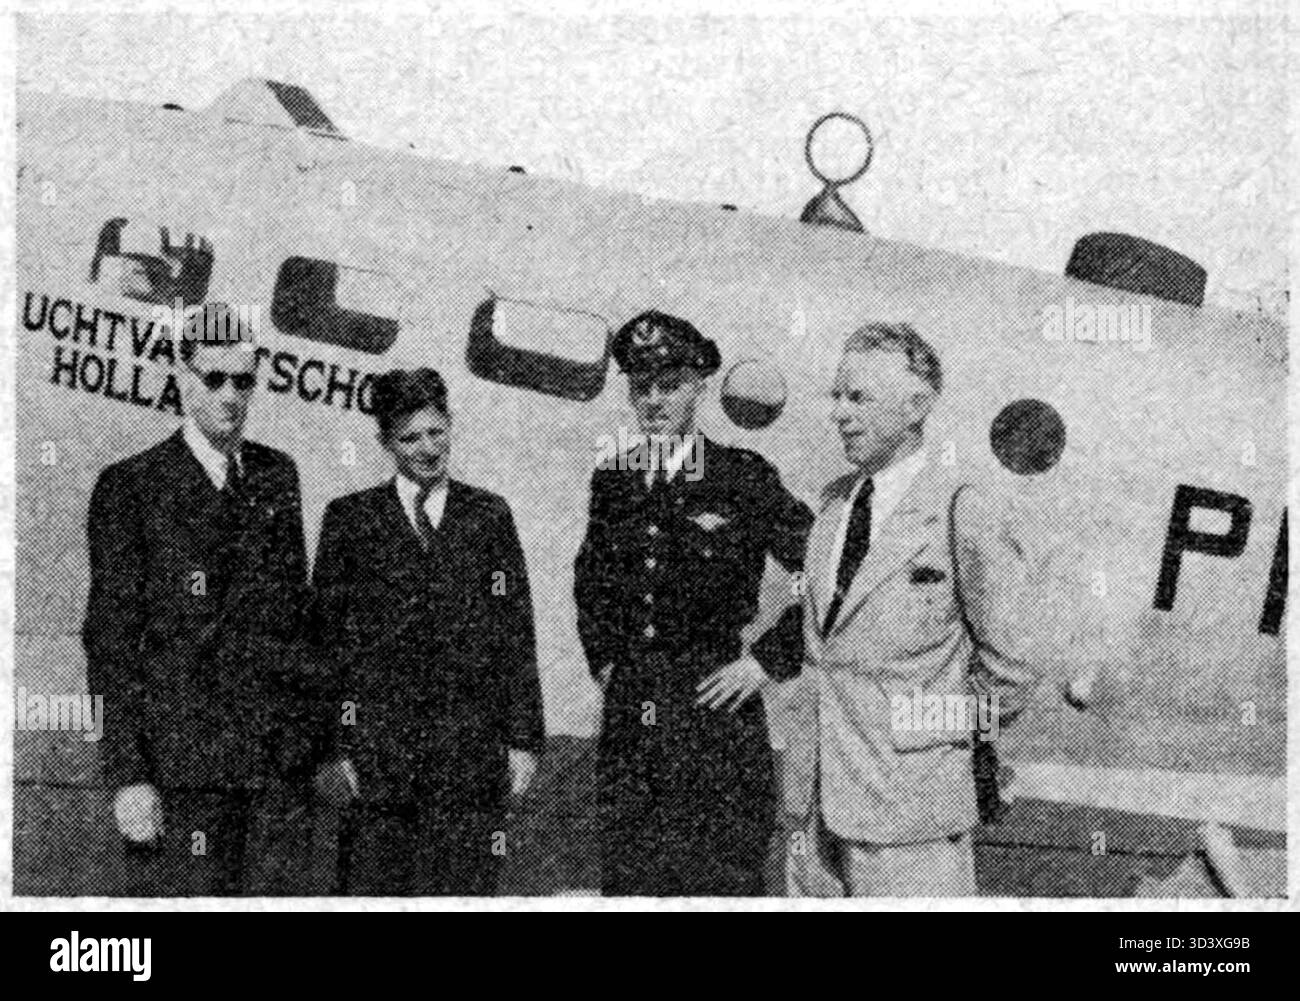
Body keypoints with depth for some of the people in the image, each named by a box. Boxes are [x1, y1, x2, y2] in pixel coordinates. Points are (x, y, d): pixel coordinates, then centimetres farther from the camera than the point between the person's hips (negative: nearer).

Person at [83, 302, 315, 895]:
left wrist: (313, 740, 11)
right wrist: (127, 775, -11)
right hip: (178, 767, -4)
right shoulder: (130, 488, -3)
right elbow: (109, 642, -6)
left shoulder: (278, 476, 13)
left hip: (277, 764, 5)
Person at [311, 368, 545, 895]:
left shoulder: (489, 514, 11)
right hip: (375, 746, 0)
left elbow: (517, 635, 8)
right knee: (372, 884, -1)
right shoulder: (349, 517, 8)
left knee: (463, 885, -1)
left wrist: (524, 738, 2)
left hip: (470, 749, 1)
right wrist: (334, 745, -1)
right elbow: (326, 638, 6)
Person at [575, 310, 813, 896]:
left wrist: (771, 659, -8)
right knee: (626, 880, 8)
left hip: (714, 714, -4)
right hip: (626, 721, 5)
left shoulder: (744, 478, -5)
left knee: (721, 881, -2)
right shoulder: (612, 479, 10)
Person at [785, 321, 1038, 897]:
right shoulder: (834, 501, 9)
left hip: (909, 806, -7)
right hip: (820, 804, 7)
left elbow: (1010, 673, -8)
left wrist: (940, 729, 1)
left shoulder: (966, 519, -13)